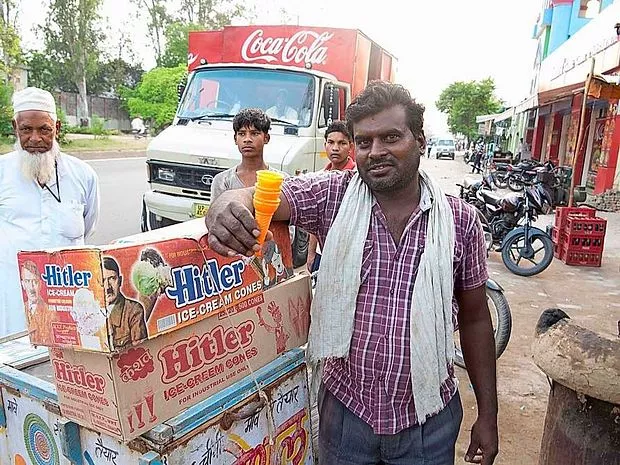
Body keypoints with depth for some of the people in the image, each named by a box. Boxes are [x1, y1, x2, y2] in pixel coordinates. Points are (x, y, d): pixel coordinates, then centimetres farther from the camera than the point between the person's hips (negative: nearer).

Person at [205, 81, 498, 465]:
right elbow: (259, 197, -21)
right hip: (345, 409, 0)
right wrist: (227, 207, -45)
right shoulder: (332, 195, -9)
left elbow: (474, 318, 0)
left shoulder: (460, 220, -7)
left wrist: (487, 414, 4)